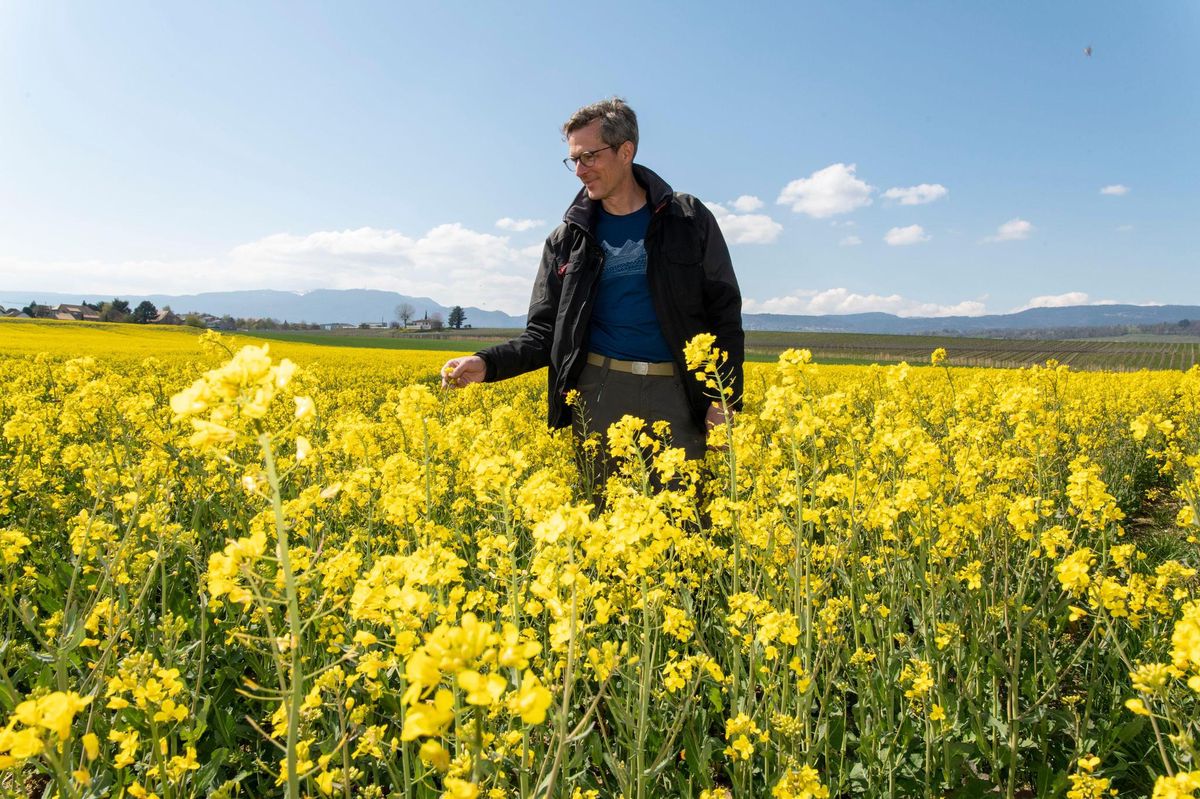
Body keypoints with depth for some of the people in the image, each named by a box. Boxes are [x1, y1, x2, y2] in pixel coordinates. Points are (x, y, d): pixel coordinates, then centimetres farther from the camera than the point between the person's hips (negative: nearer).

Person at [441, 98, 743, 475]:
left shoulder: (691, 219, 4)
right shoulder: (567, 239, 9)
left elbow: (724, 314, 4)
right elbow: (545, 333, 9)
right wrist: (488, 363, -9)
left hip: (676, 392, -1)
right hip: (599, 389, 1)